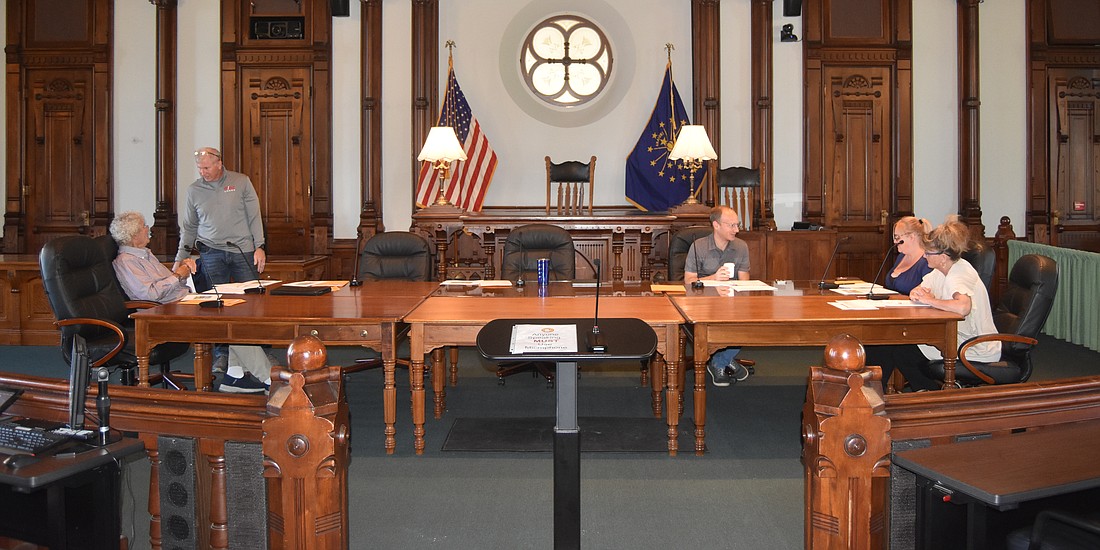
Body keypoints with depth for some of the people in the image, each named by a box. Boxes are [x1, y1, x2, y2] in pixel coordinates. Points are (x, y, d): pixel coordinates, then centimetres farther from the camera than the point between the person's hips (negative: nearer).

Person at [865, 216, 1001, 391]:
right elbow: (918, 291, 18)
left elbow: (963, 307, -44)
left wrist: (930, 300, -28)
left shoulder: (960, 274, -23)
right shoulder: (943, 270, 6)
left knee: (897, 350, -12)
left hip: (977, 352, -9)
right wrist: (916, 293, -9)